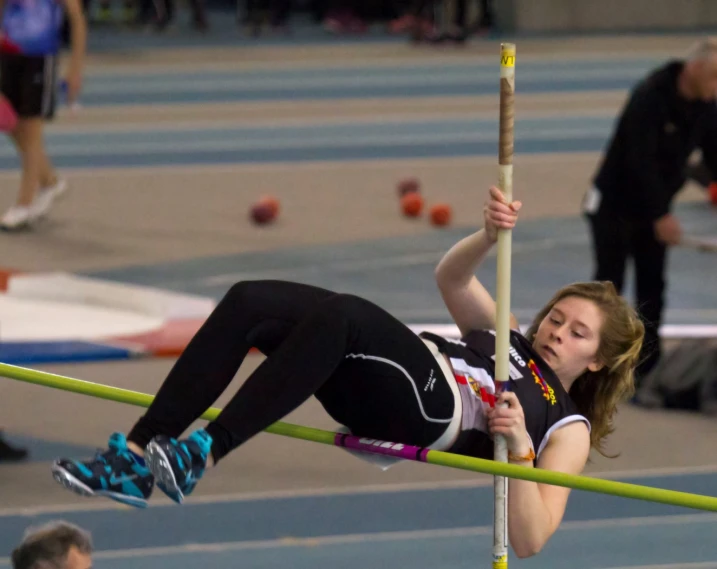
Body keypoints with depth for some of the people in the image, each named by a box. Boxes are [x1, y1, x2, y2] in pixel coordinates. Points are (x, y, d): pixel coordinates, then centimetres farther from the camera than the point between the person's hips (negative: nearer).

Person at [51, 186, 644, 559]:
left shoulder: (567, 426, 16)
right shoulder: (507, 339, 37)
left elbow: (529, 539, 0)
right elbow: (452, 278, 20)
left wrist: (519, 448, -14)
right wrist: (489, 236, 1)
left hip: (429, 408, -7)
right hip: (381, 384, 7)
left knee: (337, 314, -37)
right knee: (250, 302, -21)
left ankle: (204, 454, -43)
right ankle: (133, 461, -29)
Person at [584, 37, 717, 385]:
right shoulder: (650, 97, -27)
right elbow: (640, 162, -30)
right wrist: (661, 215, -30)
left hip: (653, 208, 7)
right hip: (615, 205, -7)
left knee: (652, 286, 7)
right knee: (608, 283, -4)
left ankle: (649, 367, 13)